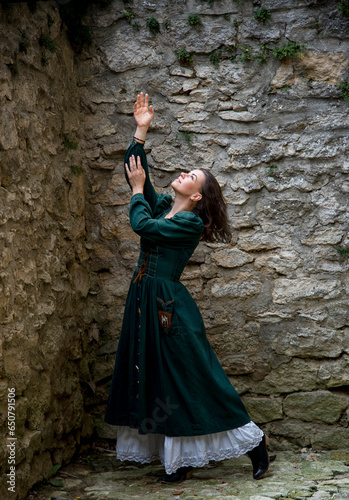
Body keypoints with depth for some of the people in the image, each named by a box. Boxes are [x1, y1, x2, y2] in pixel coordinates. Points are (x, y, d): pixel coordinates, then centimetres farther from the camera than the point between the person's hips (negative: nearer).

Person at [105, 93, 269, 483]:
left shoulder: (191, 223, -12)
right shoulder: (163, 205, 11)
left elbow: (142, 225, -20)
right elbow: (136, 172, 12)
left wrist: (138, 188, -5)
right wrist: (141, 130, 5)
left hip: (168, 305, -8)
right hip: (145, 302, 8)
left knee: (190, 379, -4)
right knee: (157, 381, 9)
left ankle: (254, 441, 9)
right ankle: (181, 458, 18)